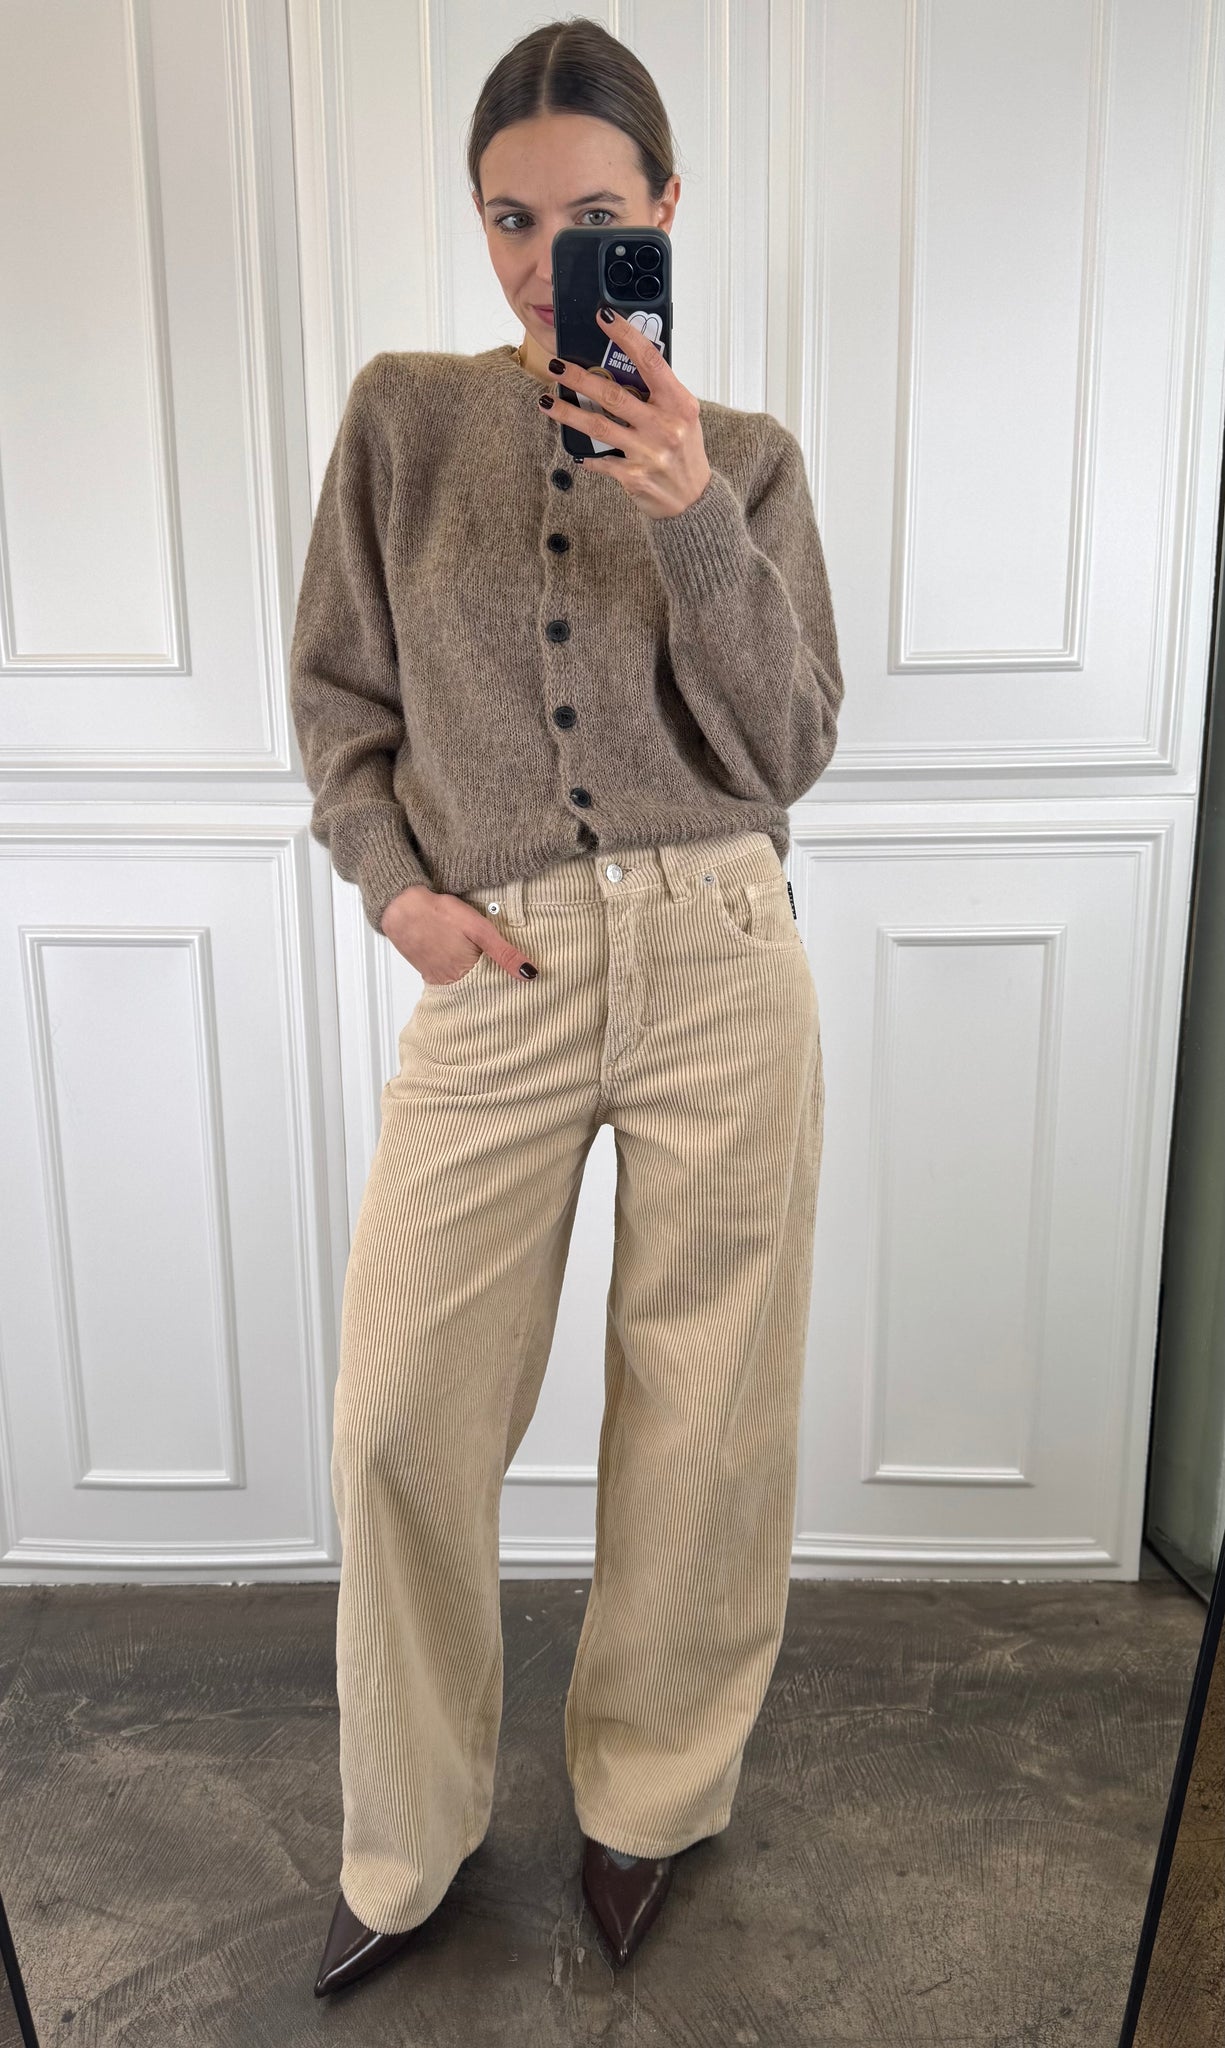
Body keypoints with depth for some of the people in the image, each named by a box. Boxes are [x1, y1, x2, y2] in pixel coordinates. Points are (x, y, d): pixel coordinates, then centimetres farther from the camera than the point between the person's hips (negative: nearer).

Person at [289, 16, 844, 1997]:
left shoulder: (746, 456, 8)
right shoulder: (403, 414, 9)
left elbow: (788, 750, -1)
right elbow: (338, 694, 12)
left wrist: (695, 525, -14)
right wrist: (395, 881, -4)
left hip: (719, 965, 0)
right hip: (490, 981, 1)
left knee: (703, 1411, 9)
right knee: (401, 1421, 3)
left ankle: (652, 1796, 36)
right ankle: (409, 1840, 30)